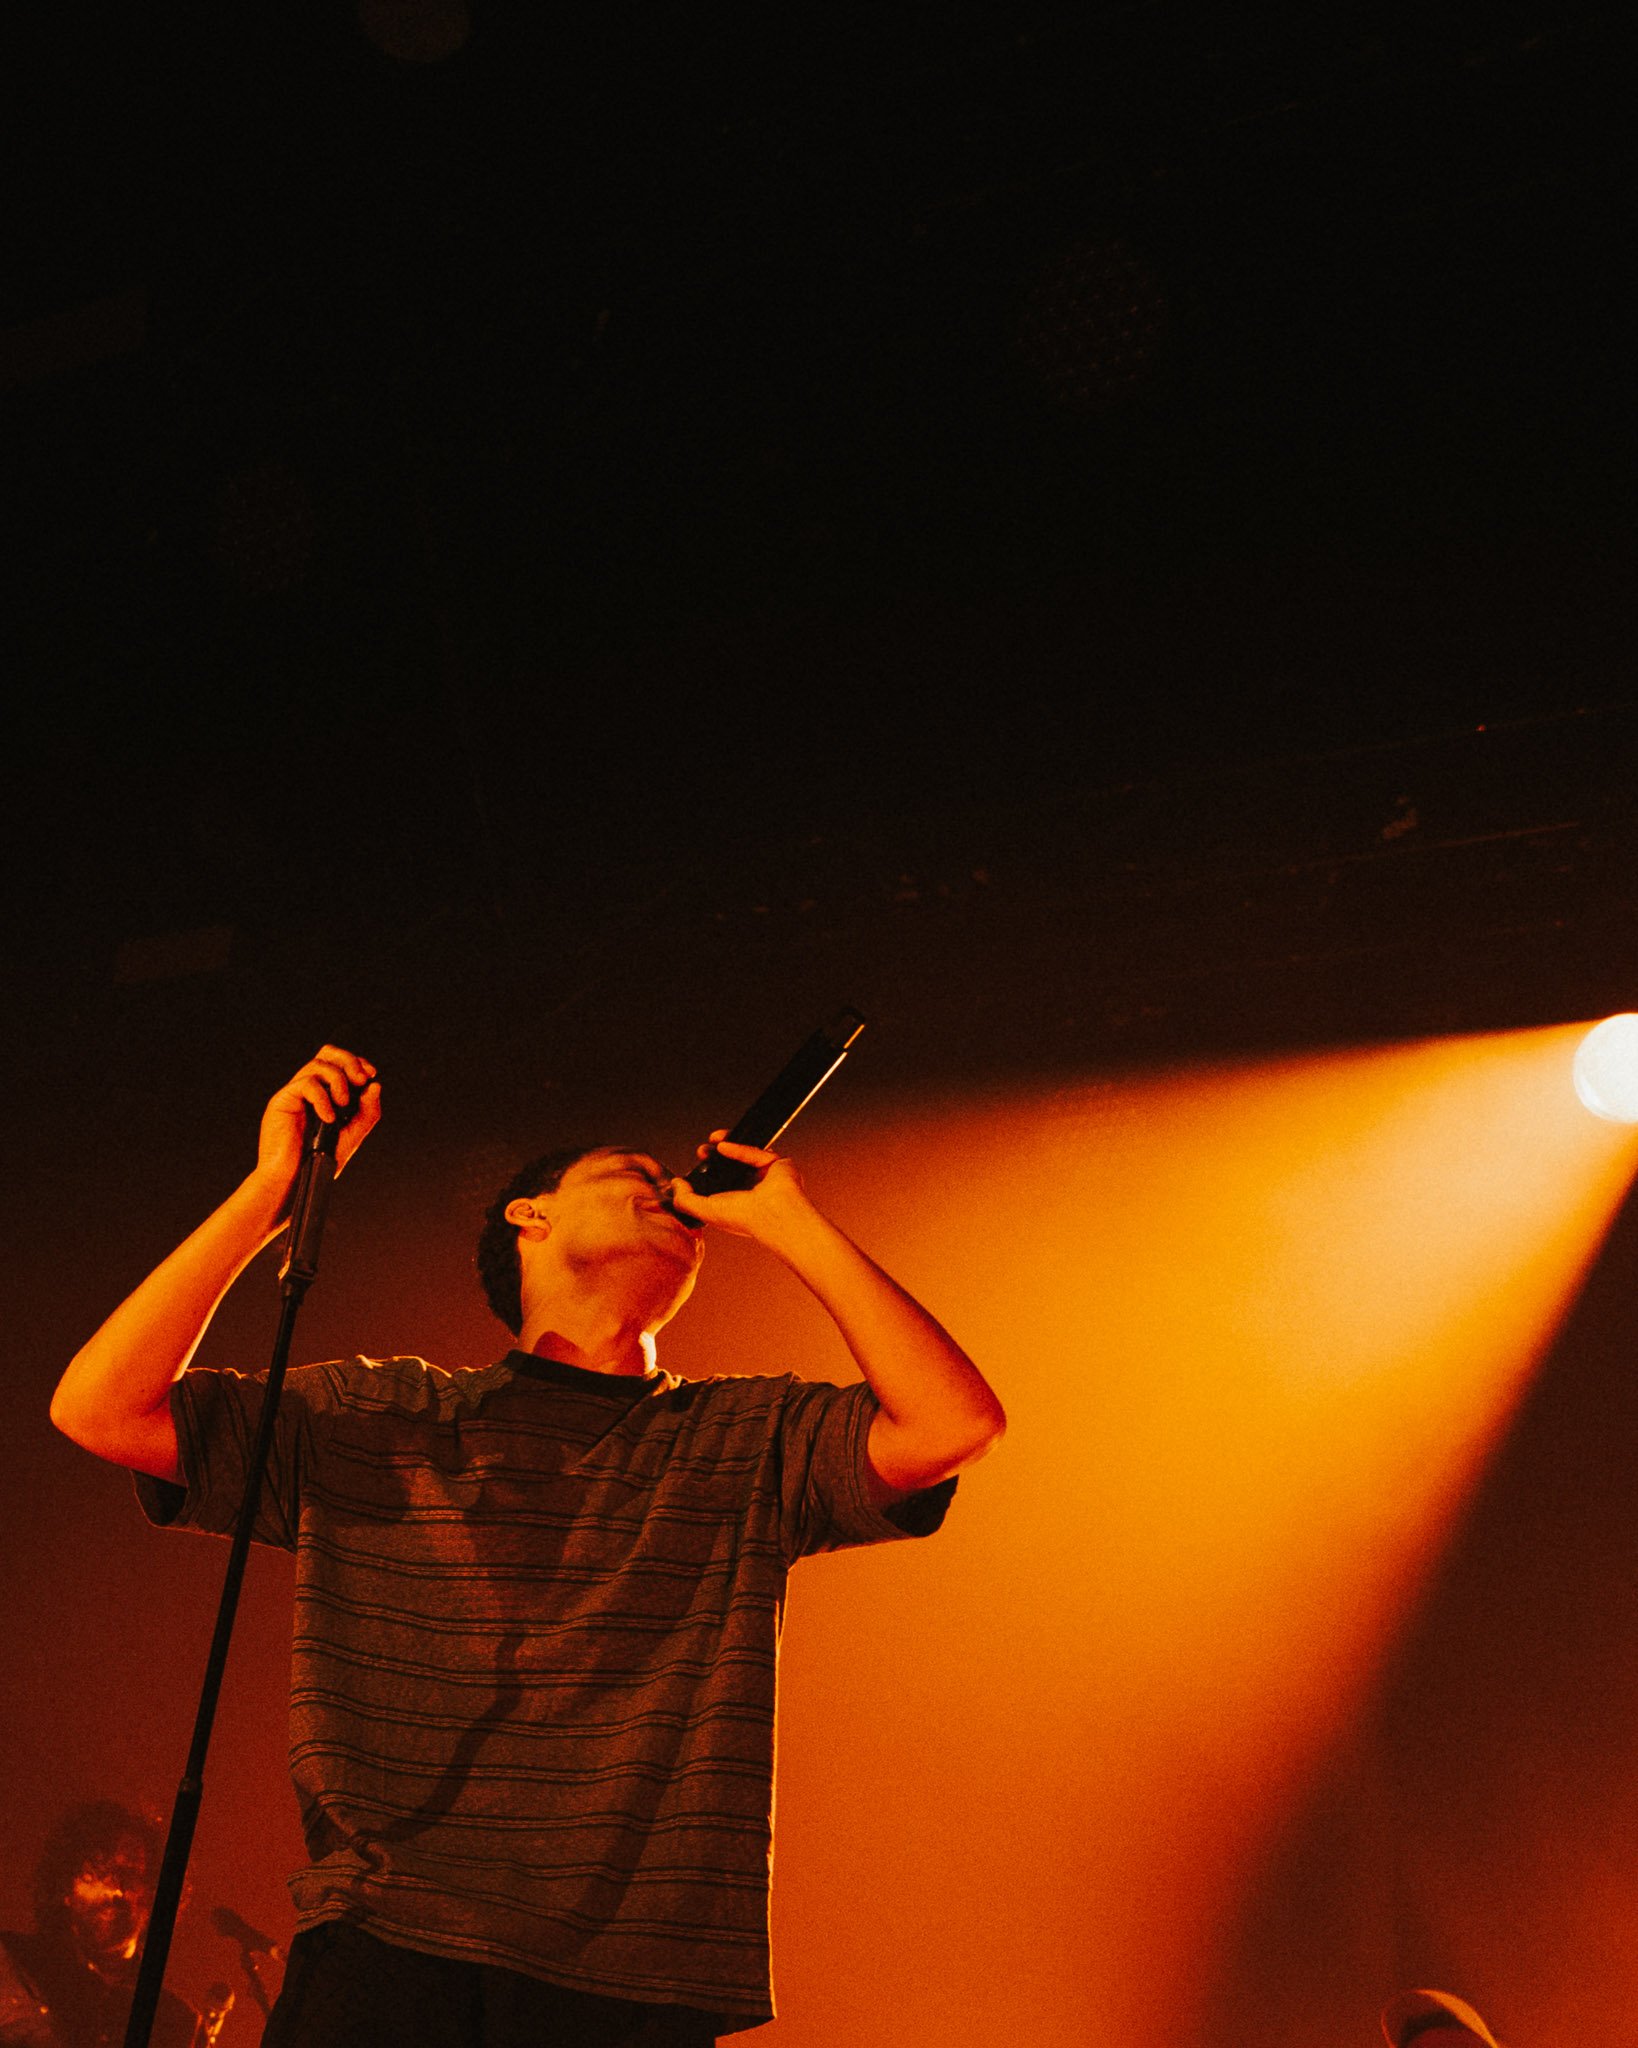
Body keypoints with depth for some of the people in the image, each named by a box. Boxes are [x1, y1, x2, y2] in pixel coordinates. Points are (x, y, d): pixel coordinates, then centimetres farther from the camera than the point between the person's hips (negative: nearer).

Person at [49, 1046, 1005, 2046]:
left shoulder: (749, 1441, 15)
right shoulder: (376, 1418, 13)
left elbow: (955, 1423, -2)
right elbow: (100, 1409, 4)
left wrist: (790, 1221, 7)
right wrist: (271, 1191, 2)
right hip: (380, 1962, -1)